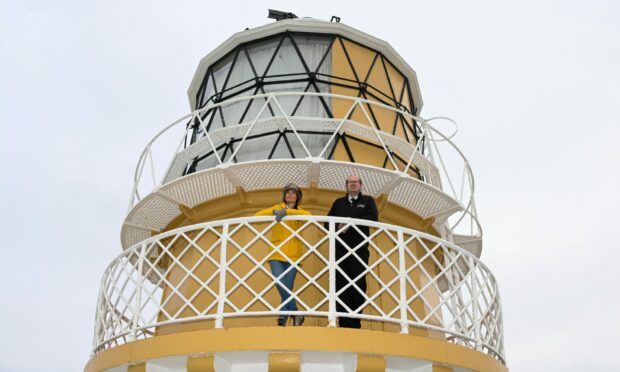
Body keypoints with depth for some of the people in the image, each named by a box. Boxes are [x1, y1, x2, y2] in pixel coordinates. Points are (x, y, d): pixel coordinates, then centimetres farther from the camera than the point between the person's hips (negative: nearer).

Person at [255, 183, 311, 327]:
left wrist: (287, 211, -22)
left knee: (287, 288, -5)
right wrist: (274, 212, -16)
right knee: (280, 283, -20)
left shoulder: (300, 212, 14)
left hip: (293, 255, 1)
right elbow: (258, 215, 0)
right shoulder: (278, 207, 14)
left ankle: (283, 317, 9)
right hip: (277, 254, 0)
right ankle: (296, 314, -8)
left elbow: (308, 215, -11)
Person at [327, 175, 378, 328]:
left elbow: (373, 218, -2)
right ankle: (345, 324, -12)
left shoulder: (368, 201, 16)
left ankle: (355, 323, -5)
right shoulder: (338, 202, 24)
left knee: (358, 284, -8)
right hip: (340, 249, 2)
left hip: (359, 249, -2)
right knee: (341, 284, -9)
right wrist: (338, 226, -8)